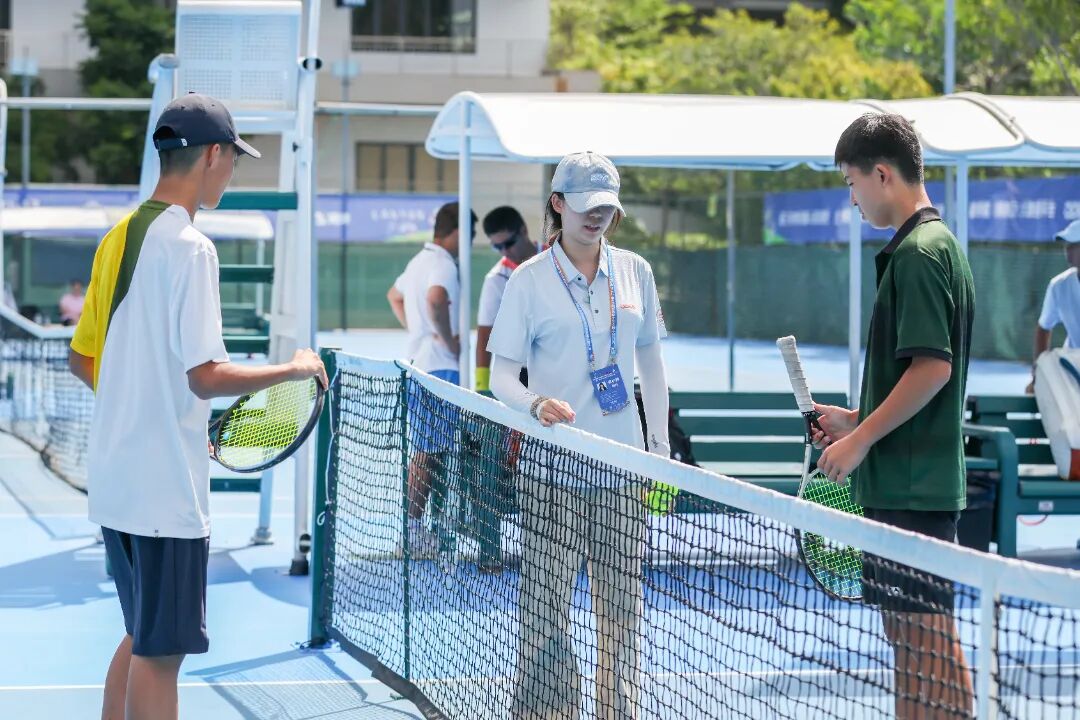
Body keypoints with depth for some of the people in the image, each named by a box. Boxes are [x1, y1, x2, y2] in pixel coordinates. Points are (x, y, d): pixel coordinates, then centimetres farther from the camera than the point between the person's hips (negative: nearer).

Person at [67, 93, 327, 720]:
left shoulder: (119, 237, 10)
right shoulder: (189, 246, -17)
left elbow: (82, 357, 16)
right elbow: (206, 376, -23)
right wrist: (295, 368, -9)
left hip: (117, 475, 9)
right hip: (166, 486, -9)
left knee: (141, 639, 19)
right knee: (160, 652, -2)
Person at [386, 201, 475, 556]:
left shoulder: (420, 260, 16)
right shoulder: (443, 264, -14)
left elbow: (394, 295, 34)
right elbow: (436, 299, -35)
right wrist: (450, 340, -22)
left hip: (418, 363, 10)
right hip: (439, 367, -10)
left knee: (425, 449, 15)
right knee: (429, 451, -6)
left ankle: (415, 527, 20)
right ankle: (413, 530, -5)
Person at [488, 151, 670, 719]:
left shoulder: (635, 272, 8)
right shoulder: (529, 279, -2)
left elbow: (650, 362, 15)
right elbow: (501, 372, -3)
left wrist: (661, 446, 10)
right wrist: (537, 405, -23)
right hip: (552, 469, -3)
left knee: (621, 606, 6)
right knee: (546, 607, -4)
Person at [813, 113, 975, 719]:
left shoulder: (920, 253, -15)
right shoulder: (931, 245, 16)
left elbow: (932, 367, -22)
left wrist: (861, 439, -16)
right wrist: (857, 419, 18)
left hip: (916, 484, -10)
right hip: (903, 481, 10)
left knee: (929, 637, -7)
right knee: (905, 630, 14)